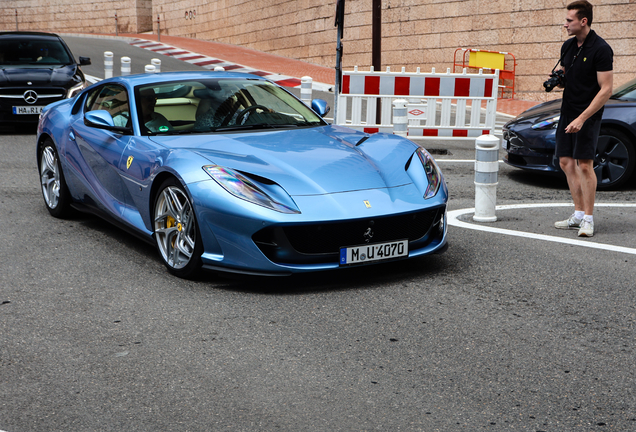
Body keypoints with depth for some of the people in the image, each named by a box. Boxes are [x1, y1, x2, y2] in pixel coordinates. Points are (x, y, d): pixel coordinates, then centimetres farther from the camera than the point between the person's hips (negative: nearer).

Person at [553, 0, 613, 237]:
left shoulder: (600, 49, -14)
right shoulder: (568, 46, 10)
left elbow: (606, 89, -16)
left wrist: (582, 118, -22)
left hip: (588, 115, -8)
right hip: (567, 112, 8)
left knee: (585, 164, -11)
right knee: (566, 162, 7)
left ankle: (588, 218, -1)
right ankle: (578, 214, 16)